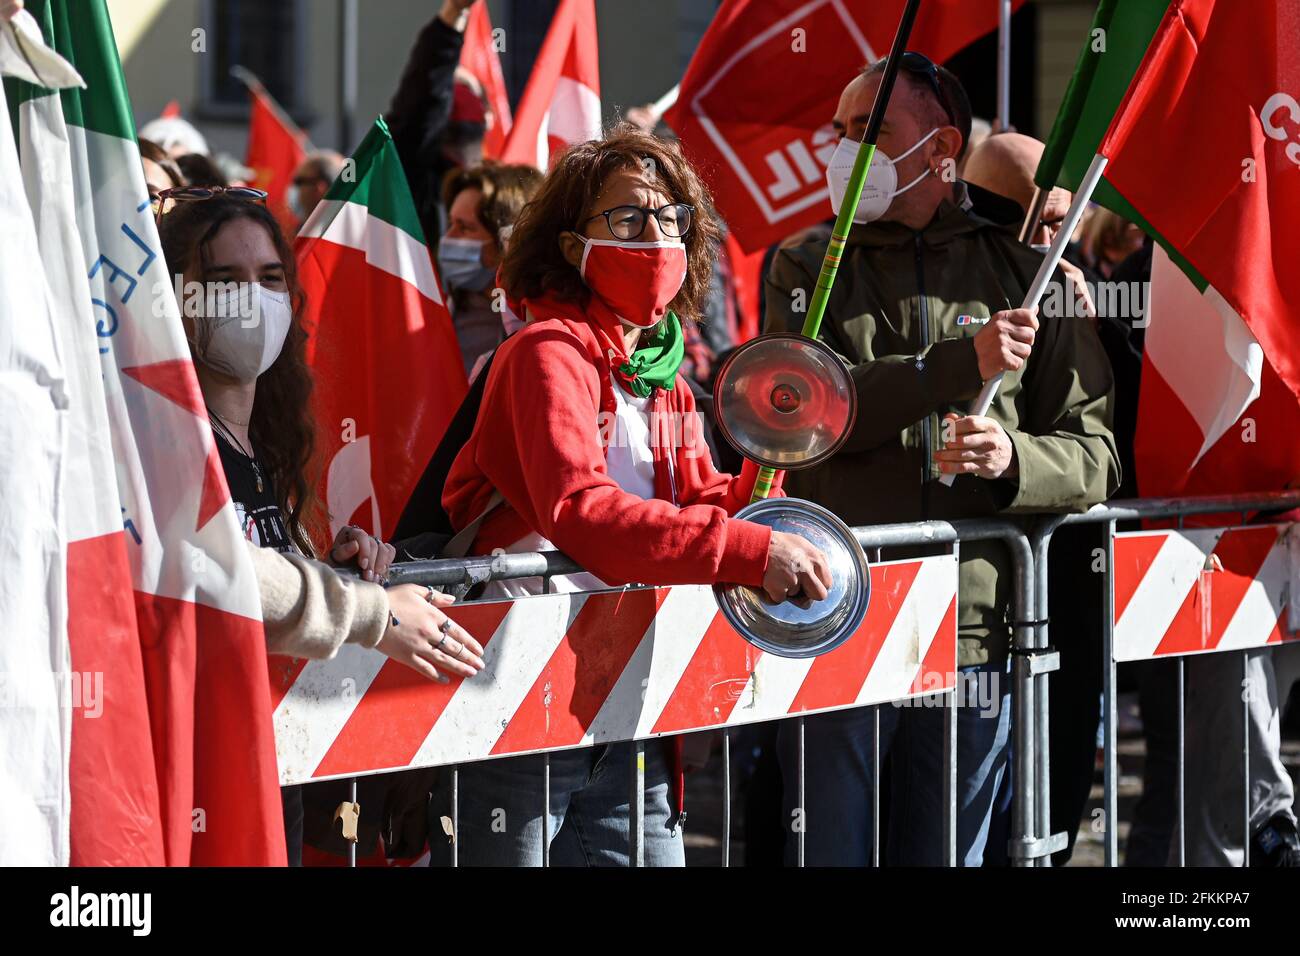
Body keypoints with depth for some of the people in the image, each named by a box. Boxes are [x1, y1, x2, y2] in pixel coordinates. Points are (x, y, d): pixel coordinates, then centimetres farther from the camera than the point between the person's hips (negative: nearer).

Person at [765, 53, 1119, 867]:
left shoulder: (1024, 276, 9)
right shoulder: (808, 269, 8)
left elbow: (1094, 457, 6)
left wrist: (1013, 461, -16)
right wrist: (962, 363, -19)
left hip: (975, 634, 1)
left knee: (949, 855, 9)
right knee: (830, 854, 2)